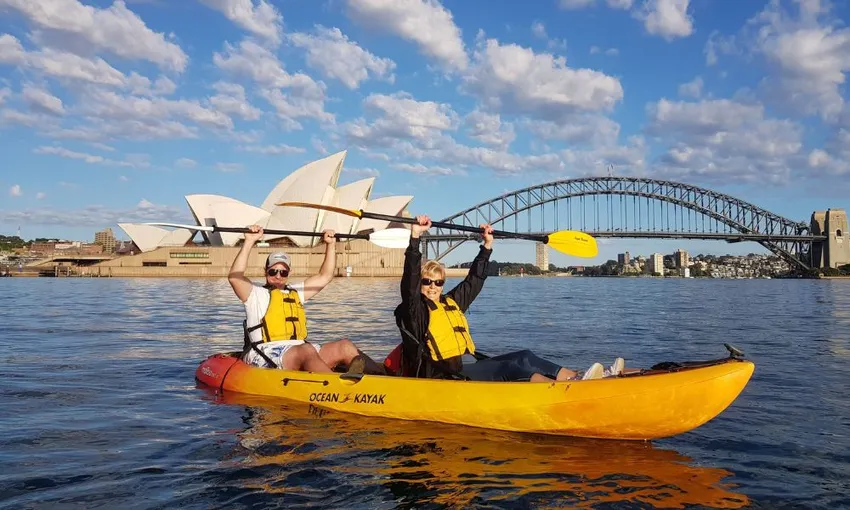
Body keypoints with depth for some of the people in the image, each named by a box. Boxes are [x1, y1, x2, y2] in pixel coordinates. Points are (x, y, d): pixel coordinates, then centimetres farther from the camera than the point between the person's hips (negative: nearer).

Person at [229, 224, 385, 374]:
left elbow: (324, 276, 27)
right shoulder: (256, 293, 9)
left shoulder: (296, 291, 27)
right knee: (307, 351, -36)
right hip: (268, 357, -6)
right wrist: (249, 242, -14)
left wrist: (331, 244, 20)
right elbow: (234, 277, -9)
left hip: (301, 355, 6)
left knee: (345, 346, -12)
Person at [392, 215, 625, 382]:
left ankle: (586, 378, -22)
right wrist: (415, 237, -24)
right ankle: (571, 387, -45)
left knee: (524, 357, -9)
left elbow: (474, 280, 27)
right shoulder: (415, 309, -1)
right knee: (511, 368, -27)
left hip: (466, 367, 8)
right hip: (442, 375, -8)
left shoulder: (451, 302, 21)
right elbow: (410, 277, -16)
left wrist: (487, 246, 25)